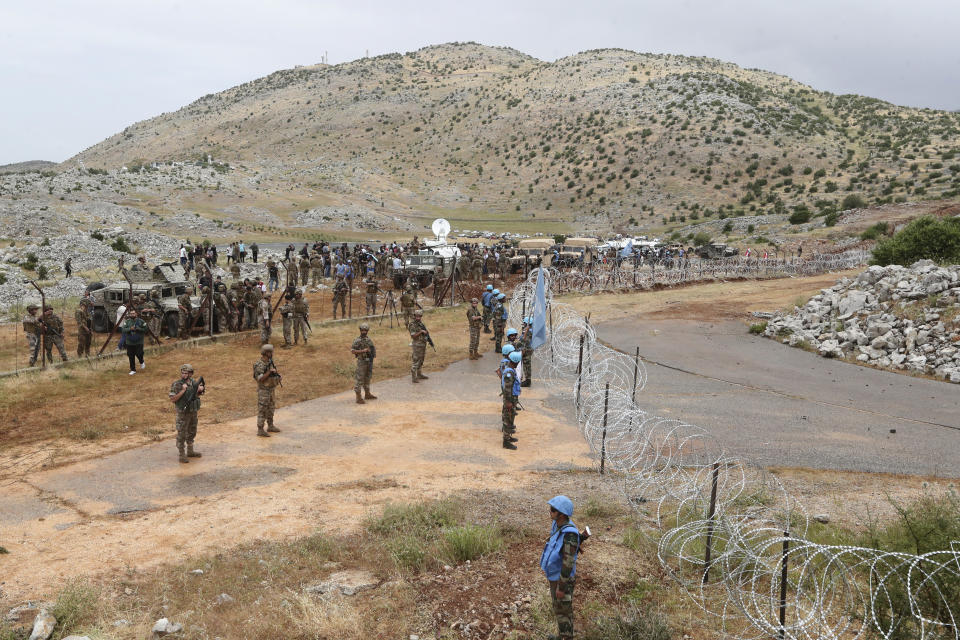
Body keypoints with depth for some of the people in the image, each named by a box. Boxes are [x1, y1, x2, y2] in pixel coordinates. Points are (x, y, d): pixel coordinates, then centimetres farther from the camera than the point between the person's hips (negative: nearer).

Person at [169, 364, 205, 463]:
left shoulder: (193, 382, -1)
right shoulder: (176, 384, -17)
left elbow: (198, 394, 13)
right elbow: (172, 399, -22)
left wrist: (200, 389, -9)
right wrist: (183, 391, -29)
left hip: (193, 412, 6)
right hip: (183, 413, -6)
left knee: (192, 432, 18)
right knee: (181, 434, 2)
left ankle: (190, 451, 33)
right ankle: (182, 455, 11)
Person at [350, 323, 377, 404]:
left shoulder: (368, 340, 11)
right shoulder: (357, 341, -12)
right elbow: (352, 351, -20)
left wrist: (374, 350, 6)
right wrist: (363, 351, -25)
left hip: (369, 361, 8)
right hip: (362, 362, -8)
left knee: (367, 378, 18)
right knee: (360, 379, -6)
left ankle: (367, 394, 31)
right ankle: (359, 398, -4)